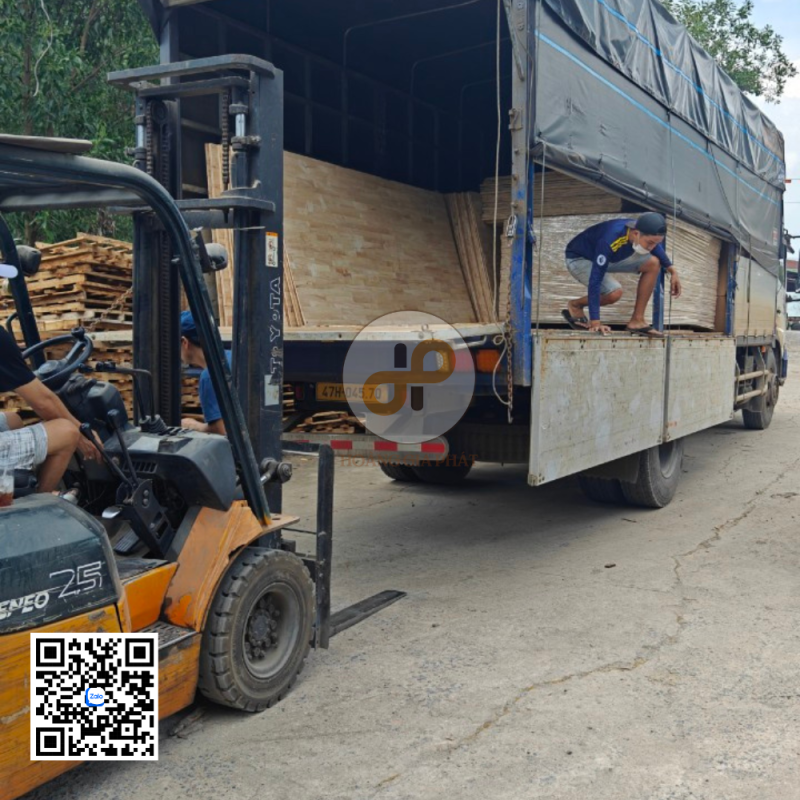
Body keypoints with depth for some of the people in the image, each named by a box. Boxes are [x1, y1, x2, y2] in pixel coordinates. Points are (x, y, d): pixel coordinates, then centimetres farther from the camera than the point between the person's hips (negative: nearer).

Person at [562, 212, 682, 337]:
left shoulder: (646, 234, -19)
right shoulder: (609, 242, -41)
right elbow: (595, 282, -39)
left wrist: (672, 271, 4)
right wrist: (595, 322, -39)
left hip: (610, 257, 7)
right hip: (579, 259, -7)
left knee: (653, 263, -12)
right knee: (614, 292, -31)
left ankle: (637, 321, -5)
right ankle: (575, 306, -2)